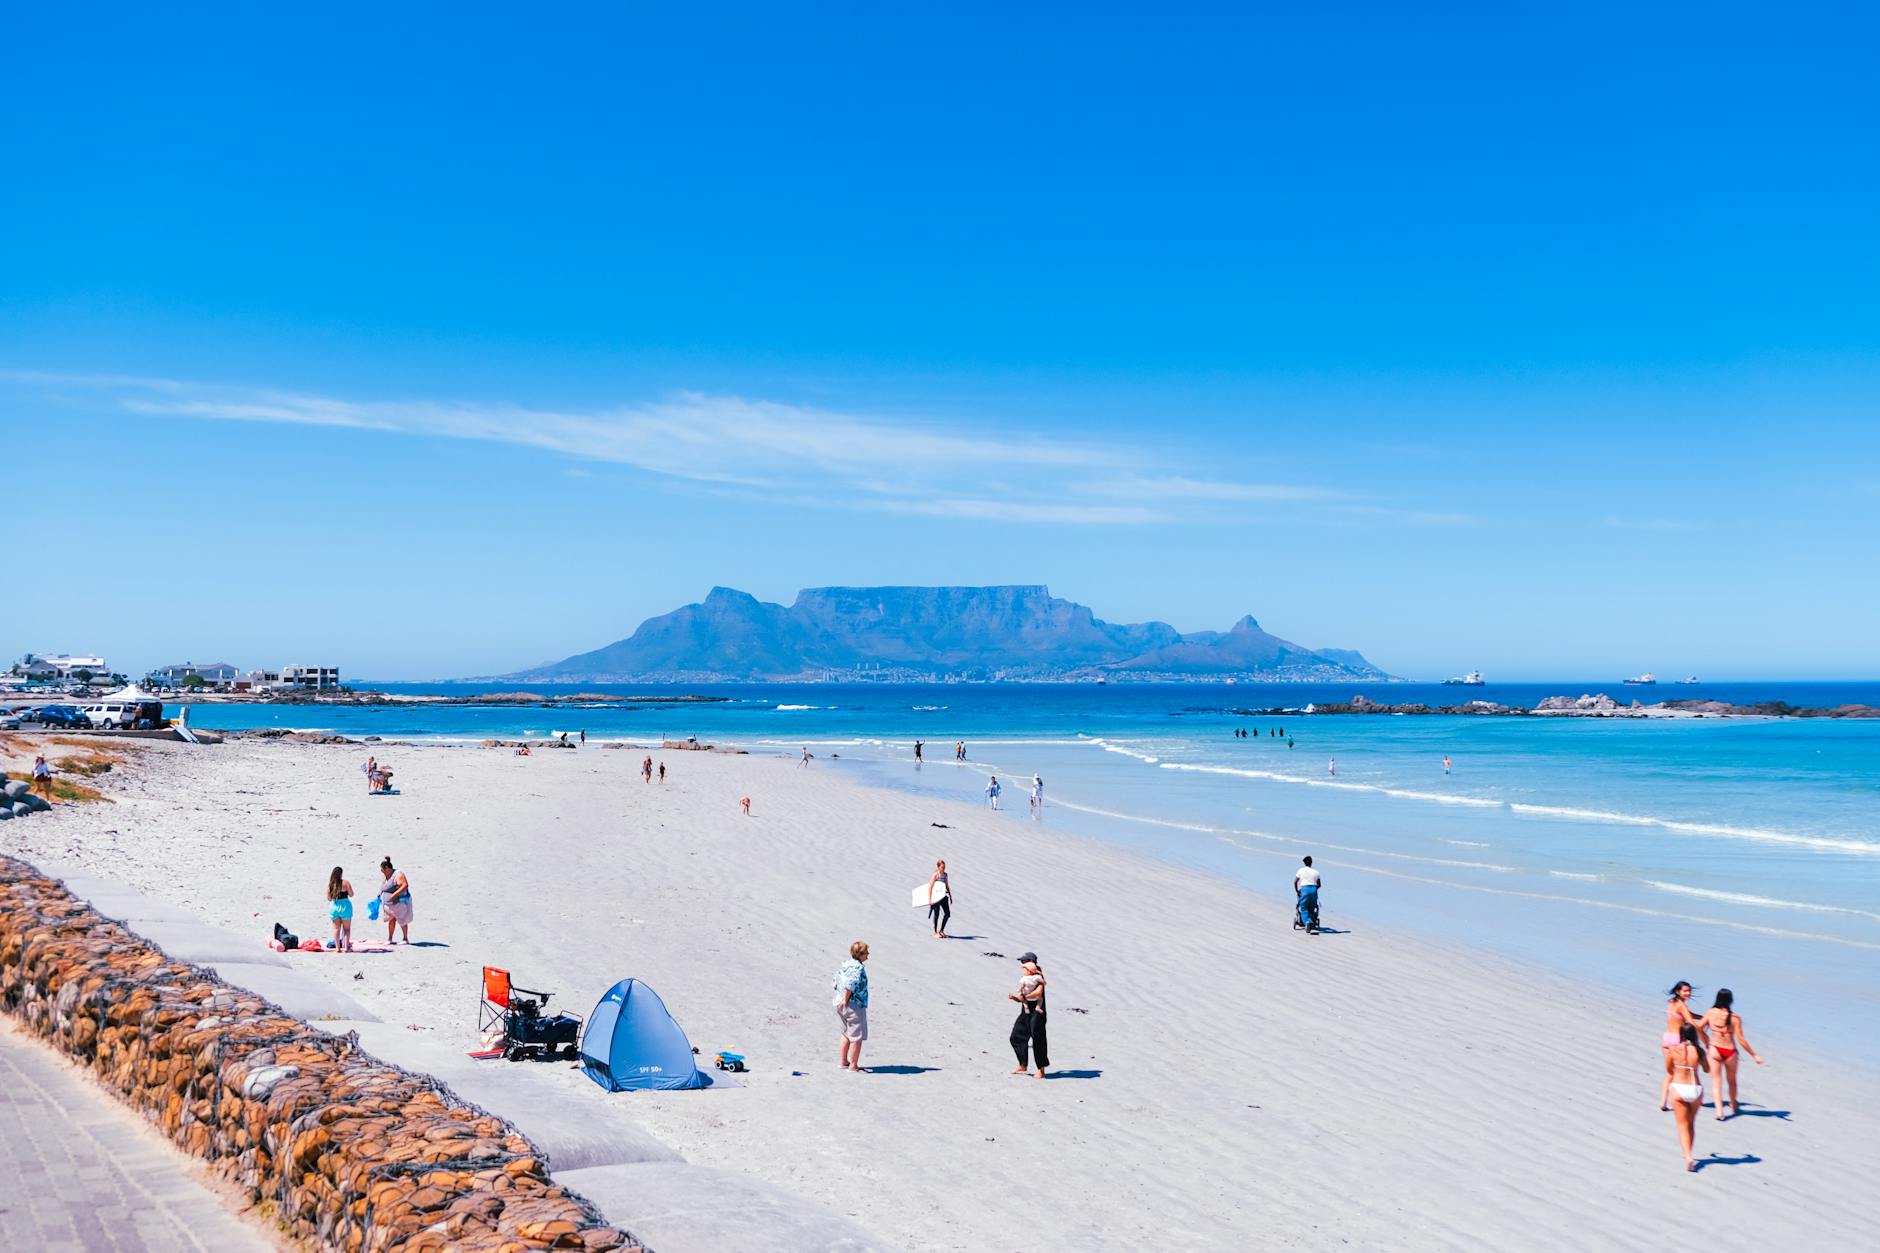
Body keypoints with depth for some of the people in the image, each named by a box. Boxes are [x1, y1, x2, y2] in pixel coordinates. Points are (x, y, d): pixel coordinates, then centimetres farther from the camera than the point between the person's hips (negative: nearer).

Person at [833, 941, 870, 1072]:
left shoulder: (845, 964, 9)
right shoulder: (858, 968, -19)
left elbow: (836, 980, 15)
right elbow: (851, 984, -31)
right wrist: (846, 999, -20)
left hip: (840, 1005, 9)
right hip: (855, 1006, -9)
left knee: (846, 1034, 24)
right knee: (857, 1036, 1)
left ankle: (842, 1061, 32)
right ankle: (853, 1066, 4)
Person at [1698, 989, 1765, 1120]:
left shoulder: (1710, 1013, -8)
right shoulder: (1735, 1017, -15)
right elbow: (1741, 1040, -14)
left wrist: (1707, 1043, 17)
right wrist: (1754, 1055, -5)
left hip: (1715, 1050, 0)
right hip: (1730, 1051, 0)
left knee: (1716, 1081, 6)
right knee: (1732, 1081, 22)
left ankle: (1719, 1110, -8)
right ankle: (1733, 1106, 42)